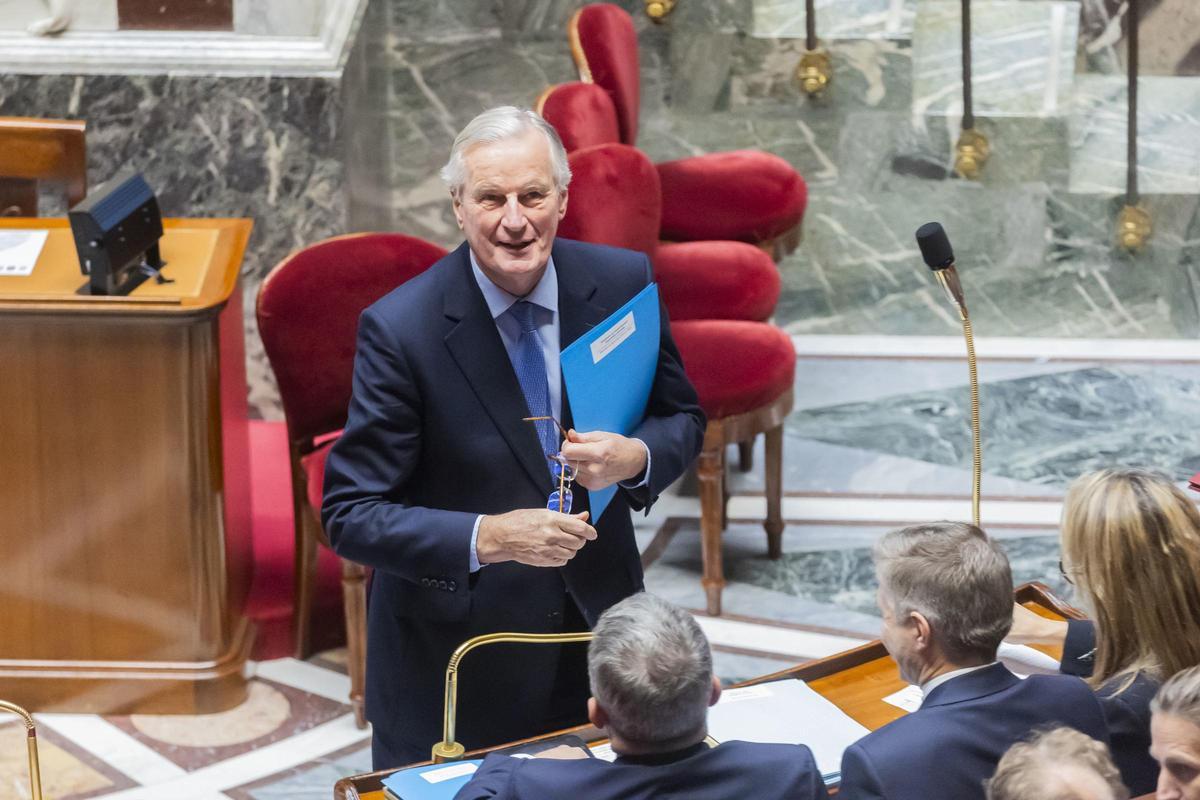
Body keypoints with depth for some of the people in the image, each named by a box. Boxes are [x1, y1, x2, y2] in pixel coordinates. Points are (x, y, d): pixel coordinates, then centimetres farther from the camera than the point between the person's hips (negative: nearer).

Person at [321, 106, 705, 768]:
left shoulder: (622, 283, -7)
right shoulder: (400, 330, -18)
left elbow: (681, 418, 7)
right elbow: (349, 516, -17)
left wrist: (635, 458, -16)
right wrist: (488, 537, -30)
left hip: (596, 621, 4)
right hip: (454, 659, -4)